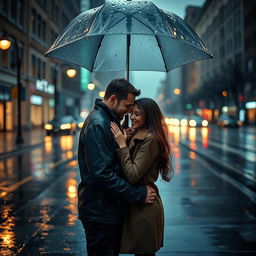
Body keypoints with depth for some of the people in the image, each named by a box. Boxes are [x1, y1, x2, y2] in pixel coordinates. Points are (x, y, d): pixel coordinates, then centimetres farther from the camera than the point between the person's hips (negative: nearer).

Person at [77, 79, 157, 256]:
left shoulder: (108, 121, 13)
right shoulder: (97, 125, -20)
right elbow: (103, 174, -27)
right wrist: (138, 194, -22)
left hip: (111, 208, 10)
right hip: (100, 213, -10)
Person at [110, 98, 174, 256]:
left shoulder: (151, 140, -17)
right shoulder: (138, 137, 13)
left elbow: (133, 176, -24)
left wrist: (122, 145, -19)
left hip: (144, 208, -10)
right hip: (137, 205, 10)